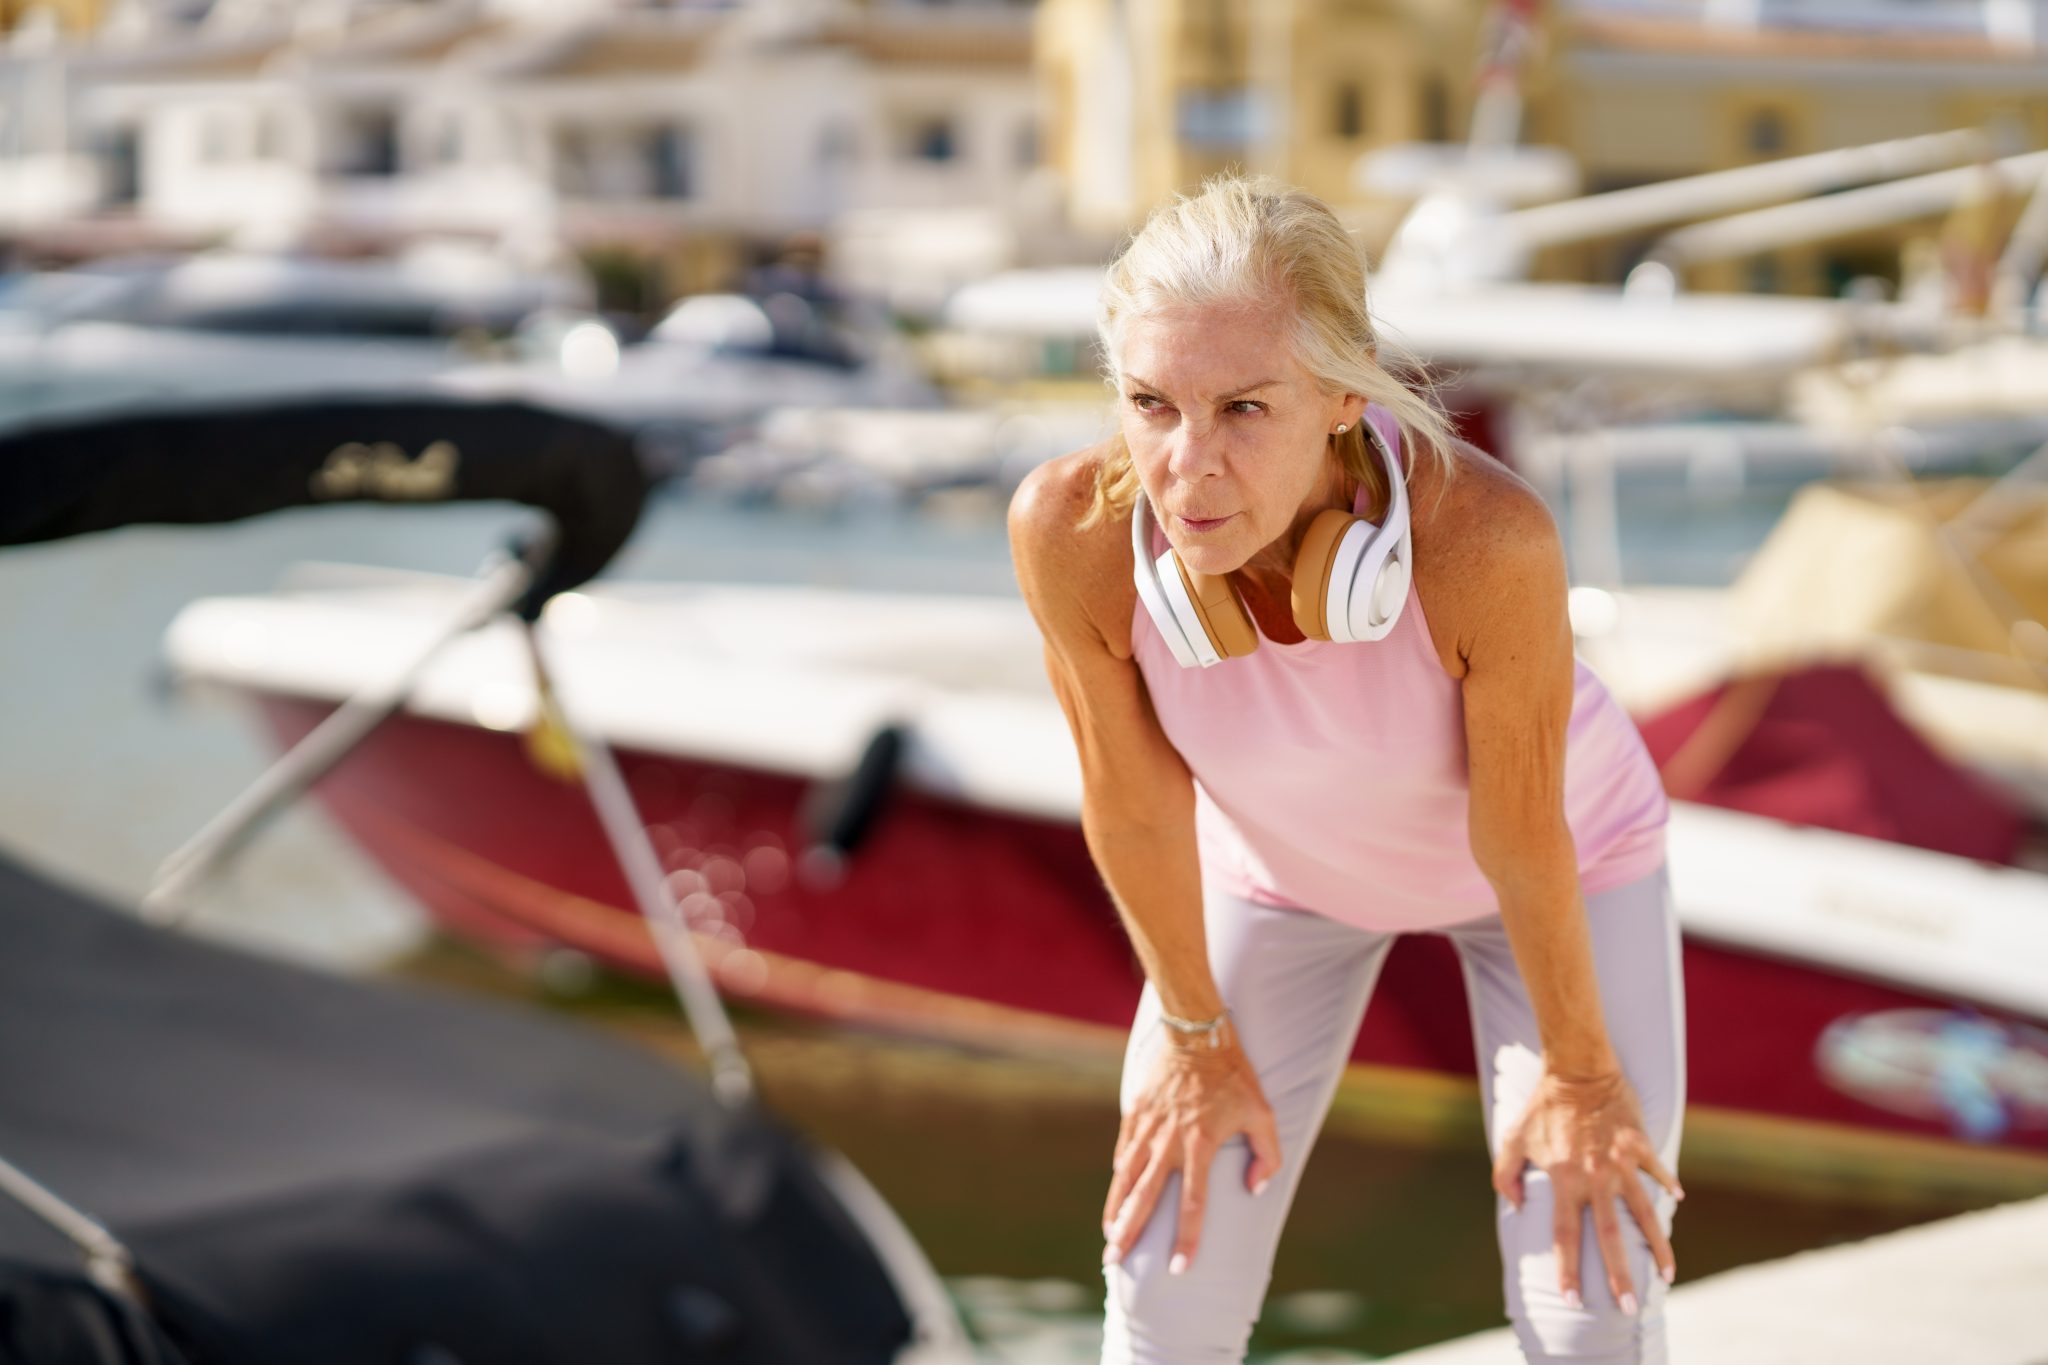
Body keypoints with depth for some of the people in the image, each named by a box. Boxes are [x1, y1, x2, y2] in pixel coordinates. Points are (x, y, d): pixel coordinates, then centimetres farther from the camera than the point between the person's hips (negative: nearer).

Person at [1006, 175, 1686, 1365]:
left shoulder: (1484, 535, -42)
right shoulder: (1074, 528, -36)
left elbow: (1521, 835, -25)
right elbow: (1134, 802, -18)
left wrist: (1576, 1070, -9)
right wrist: (1196, 1035, -3)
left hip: (1562, 854, -1)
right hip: (1278, 862, 2)